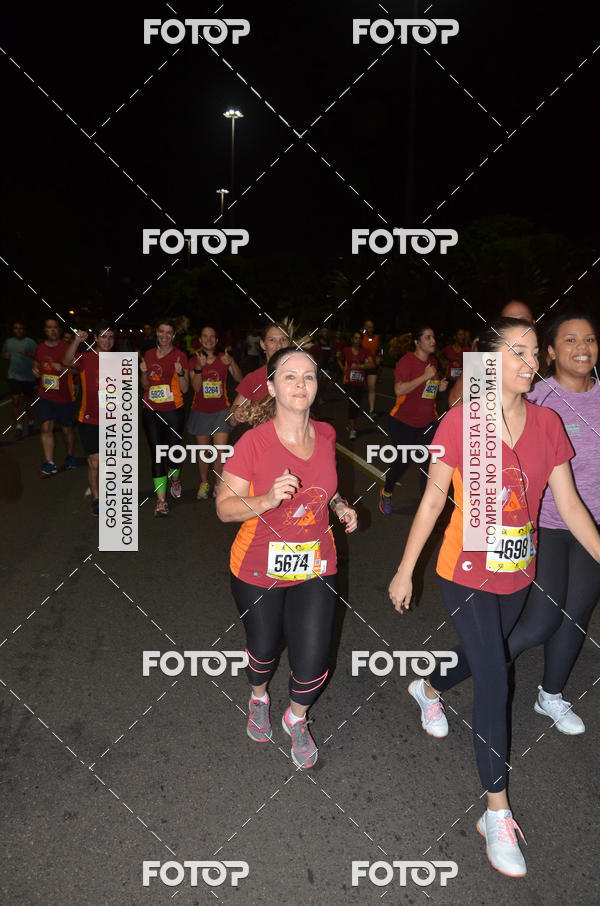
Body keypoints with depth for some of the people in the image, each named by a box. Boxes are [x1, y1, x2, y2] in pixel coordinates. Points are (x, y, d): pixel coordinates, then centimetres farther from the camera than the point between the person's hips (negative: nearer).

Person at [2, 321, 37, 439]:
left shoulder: (30, 342, -3)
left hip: (29, 376, -1)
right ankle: (18, 427, -11)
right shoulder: (8, 341, 8)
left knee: (28, 401, 14)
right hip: (14, 376, 1)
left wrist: (28, 354, -25)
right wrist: (5, 355, -1)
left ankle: (30, 421, 36)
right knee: (15, 400, -12)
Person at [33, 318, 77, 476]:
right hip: (45, 395, 2)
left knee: (66, 429, 10)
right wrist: (36, 368, 2)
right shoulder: (39, 347, 7)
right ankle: (49, 463, -10)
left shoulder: (67, 347, -6)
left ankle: (70, 456, 35)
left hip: (64, 396, -2)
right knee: (46, 427, -11)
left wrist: (63, 368, -24)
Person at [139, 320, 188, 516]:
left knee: (172, 452, -2)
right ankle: (161, 500, 3)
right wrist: (143, 372, -2)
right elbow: (145, 386, 16)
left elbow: (185, 389, -1)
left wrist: (180, 373, -19)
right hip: (151, 411, 3)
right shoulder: (149, 355, 10)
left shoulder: (179, 356, -1)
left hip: (173, 411, -3)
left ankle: (174, 479, 33)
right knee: (156, 454, 0)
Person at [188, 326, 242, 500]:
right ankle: (204, 483, 29)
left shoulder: (223, 358, 1)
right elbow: (196, 387, -12)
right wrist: (199, 367, -26)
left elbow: (239, 378, -9)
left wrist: (231, 363, -26)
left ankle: (219, 485, 11)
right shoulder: (194, 360, -1)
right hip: (201, 412, 0)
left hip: (221, 411, 0)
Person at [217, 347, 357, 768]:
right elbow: (224, 507, -16)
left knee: (312, 664, -1)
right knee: (264, 649, 18)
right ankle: (259, 697, 55)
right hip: (260, 568, -2)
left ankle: (297, 719, 34)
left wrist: (340, 505, -1)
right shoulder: (254, 441, -18)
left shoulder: (325, 435, -3)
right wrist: (267, 500, -33)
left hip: (316, 565, 3)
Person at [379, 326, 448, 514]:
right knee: (401, 461, 6)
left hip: (428, 422, 6)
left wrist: (440, 386, 3)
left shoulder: (433, 361, 9)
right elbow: (399, 389, -26)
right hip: (404, 422, -6)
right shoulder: (407, 361, -15)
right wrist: (425, 376, -26)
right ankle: (386, 493, 32)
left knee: (429, 462, 1)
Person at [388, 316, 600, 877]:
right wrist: (405, 572, -5)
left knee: (480, 656, 23)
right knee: (494, 681, -6)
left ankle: (427, 690, 58)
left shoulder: (547, 423, -3)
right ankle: (497, 814, 10)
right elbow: (433, 499, -9)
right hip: (467, 573, -5)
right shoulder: (461, 421, -15)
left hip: (517, 574, 5)